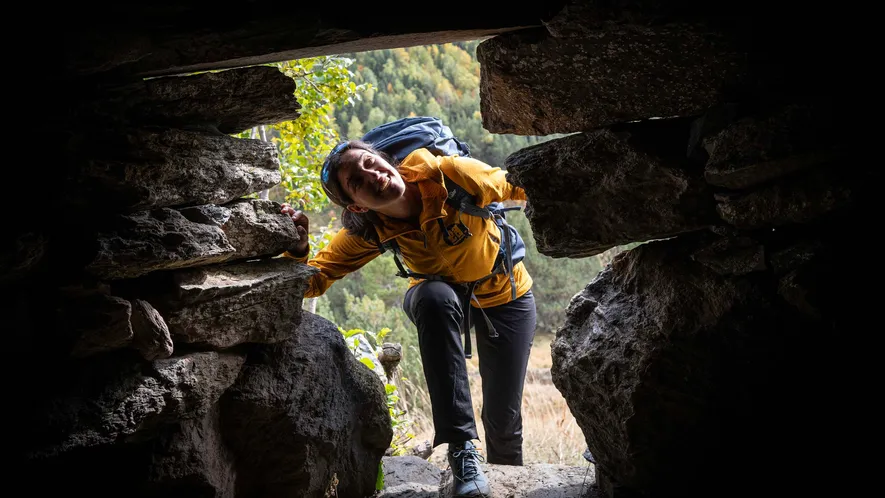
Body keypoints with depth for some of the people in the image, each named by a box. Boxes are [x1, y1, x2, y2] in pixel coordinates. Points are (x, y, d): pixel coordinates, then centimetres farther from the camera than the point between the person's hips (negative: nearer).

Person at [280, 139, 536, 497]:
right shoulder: (370, 231, -24)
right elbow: (313, 281, -25)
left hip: (505, 296, 0)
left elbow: (523, 188, -20)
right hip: (440, 298, 1)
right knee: (435, 297, -37)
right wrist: (297, 248, -45)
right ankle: (461, 448, -31)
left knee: (503, 418, -2)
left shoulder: (448, 174, -33)